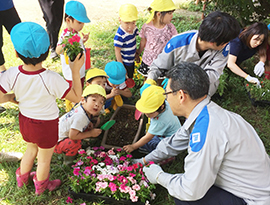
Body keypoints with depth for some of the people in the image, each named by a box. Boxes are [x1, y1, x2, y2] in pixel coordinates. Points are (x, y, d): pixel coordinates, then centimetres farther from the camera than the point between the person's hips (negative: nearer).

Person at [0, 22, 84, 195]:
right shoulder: (52, 79, -34)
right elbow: (77, 97, -23)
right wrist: (76, 71, -21)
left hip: (25, 120, 4)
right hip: (46, 126, -4)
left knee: (32, 149, 34)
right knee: (45, 159, 24)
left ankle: (22, 178, 59)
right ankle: (41, 186, 51)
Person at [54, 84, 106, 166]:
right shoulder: (80, 117, -34)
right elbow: (72, 136, -35)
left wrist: (91, 124, -8)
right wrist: (90, 133, -24)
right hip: (57, 142, -9)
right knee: (76, 143, -38)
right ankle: (68, 161, -4)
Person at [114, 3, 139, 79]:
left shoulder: (134, 28, -10)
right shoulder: (120, 35, -31)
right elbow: (117, 51, -23)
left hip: (131, 61, 7)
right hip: (124, 63, -7)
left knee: (130, 77, 27)